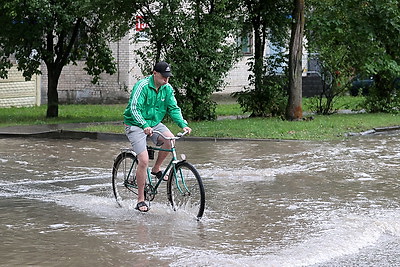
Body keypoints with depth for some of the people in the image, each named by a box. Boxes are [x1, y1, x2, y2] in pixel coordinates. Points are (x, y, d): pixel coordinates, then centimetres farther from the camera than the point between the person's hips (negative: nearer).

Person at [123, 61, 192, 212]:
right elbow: (134, 108, -27)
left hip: (154, 123, 6)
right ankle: (140, 200, -7)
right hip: (136, 125, -6)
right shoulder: (142, 86, -20)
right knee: (144, 160, -18)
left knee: (170, 139, -25)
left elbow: (173, 108, 2)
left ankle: (157, 169, 1)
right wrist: (145, 126, -42)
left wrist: (183, 125, -15)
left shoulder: (167, 88, -1)